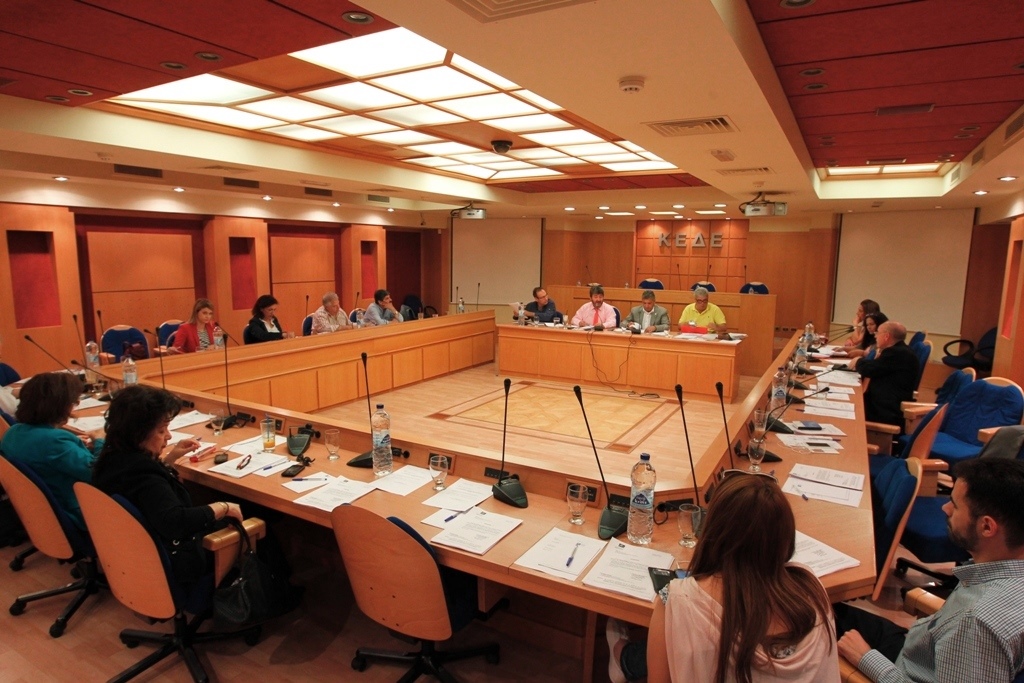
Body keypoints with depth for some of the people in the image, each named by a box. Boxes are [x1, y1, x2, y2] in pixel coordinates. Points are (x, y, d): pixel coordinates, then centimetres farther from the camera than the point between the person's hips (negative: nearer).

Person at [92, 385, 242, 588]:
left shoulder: (113, 458, -4)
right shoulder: (142, 474, -34)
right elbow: (175, 522, -45)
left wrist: (170, 457, 8)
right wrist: (223, 507, -33)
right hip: (173, 561, -9)